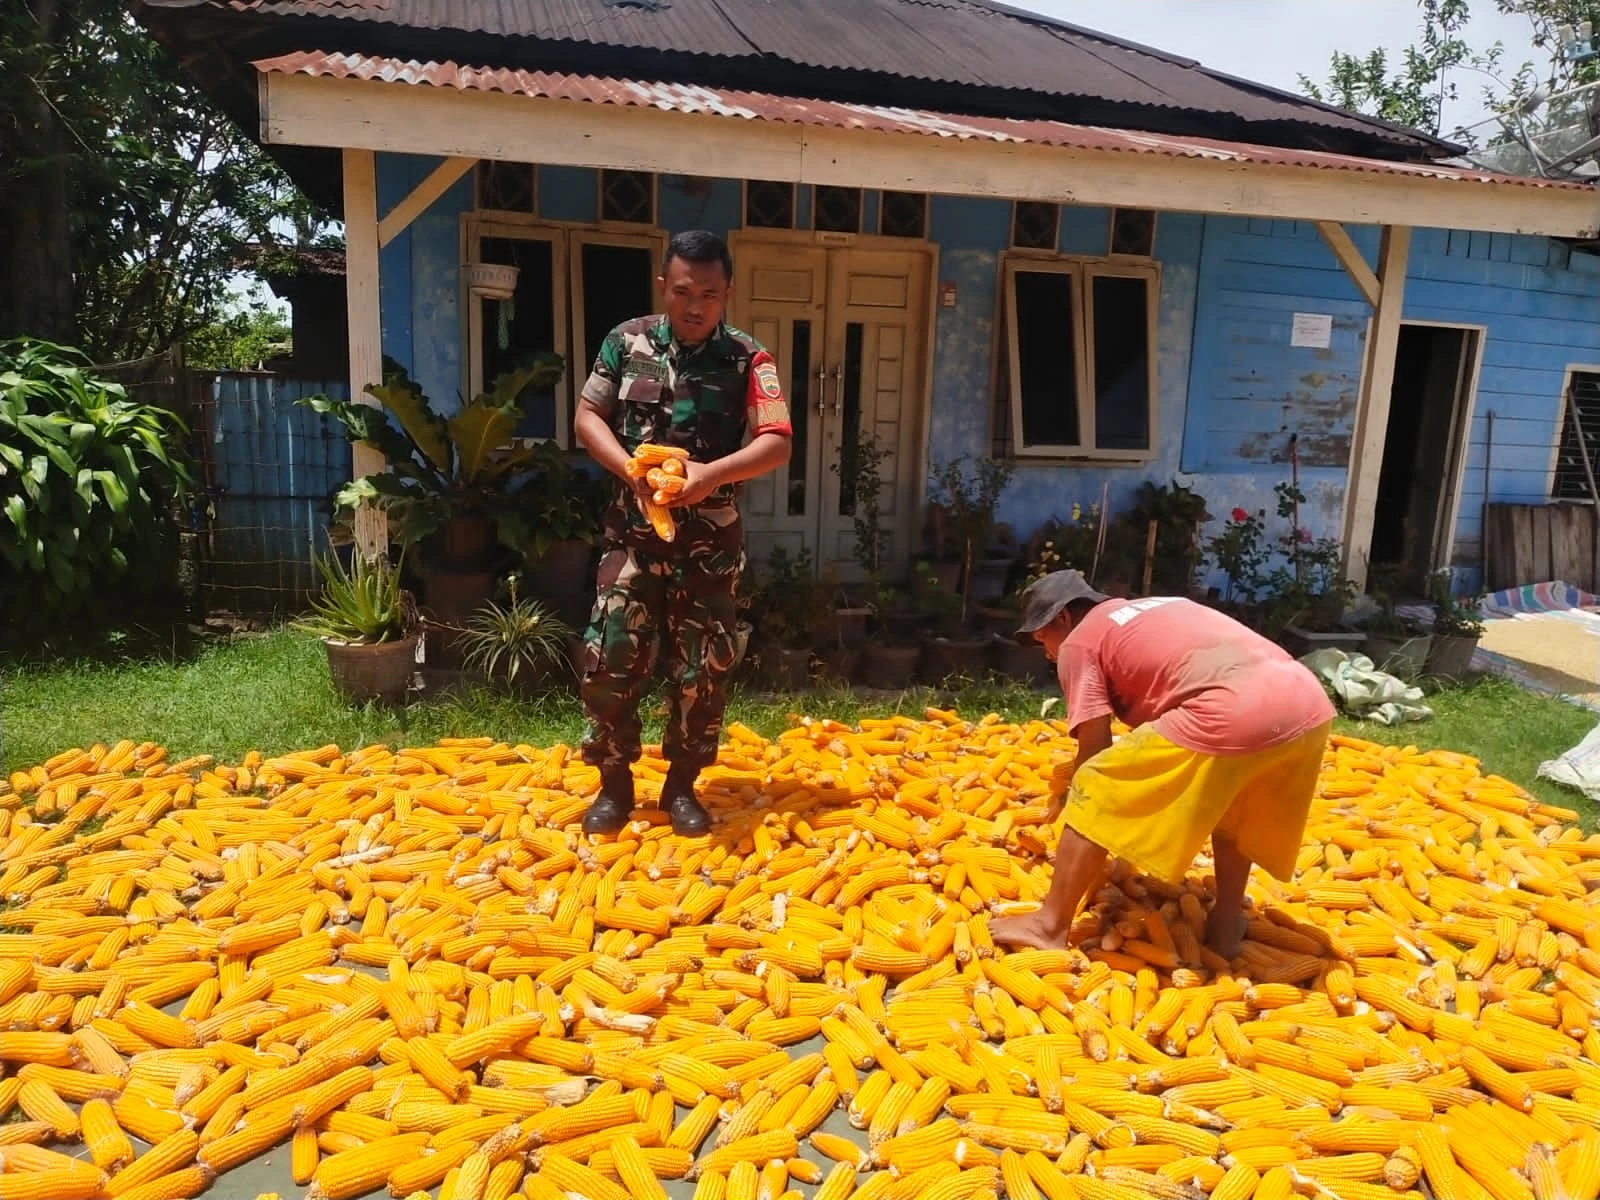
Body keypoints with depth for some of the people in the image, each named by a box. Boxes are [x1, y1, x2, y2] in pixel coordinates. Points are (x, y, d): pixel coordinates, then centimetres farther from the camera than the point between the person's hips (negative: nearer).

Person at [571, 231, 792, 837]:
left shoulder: (748, 359, -4)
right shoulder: (627, 341, 1)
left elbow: (777, 443, -12)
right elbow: (586, 416, 2)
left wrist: (710, 474, -28)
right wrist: (630, 470, -16)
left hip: (710, 540, 0)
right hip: (633, 531, 1)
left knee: (702, 668, 4)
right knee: (611, 658, -1)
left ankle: (681, 785, 22)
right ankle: (615, 783, 18)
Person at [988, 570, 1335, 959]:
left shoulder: (1078, 644, 12)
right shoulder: (1153, 611, 36)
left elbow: (1095, 748, 8)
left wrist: (1067, 797, 26)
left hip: (1234, 715, -8)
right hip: (1309, 703, 8)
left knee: (1094, 795, 7)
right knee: (1231, 804, 36)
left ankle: (1050, 925, 14)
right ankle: (1226, 926, 38)